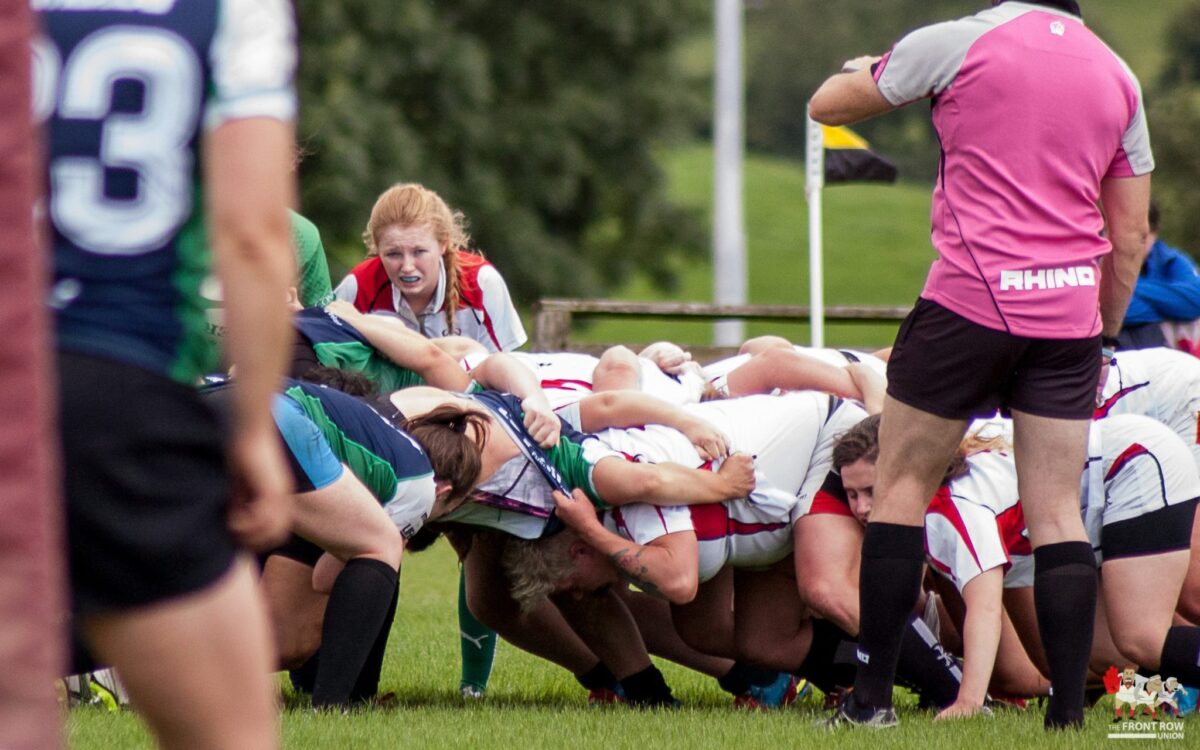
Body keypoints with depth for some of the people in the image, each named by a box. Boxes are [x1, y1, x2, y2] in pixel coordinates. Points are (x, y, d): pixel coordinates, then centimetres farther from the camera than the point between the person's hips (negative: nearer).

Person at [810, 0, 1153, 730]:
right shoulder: (1117, 76, 12)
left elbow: (827, 106, 10)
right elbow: (1130, 237, 14)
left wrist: (859, 71, 32)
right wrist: (1105, 333, 25)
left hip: (972, 300, -4)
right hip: (1070, 313, 4)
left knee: (903, 483, 7)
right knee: (1058, 512, 6)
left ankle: (874, 696, 4)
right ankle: (1069, 708, -1)